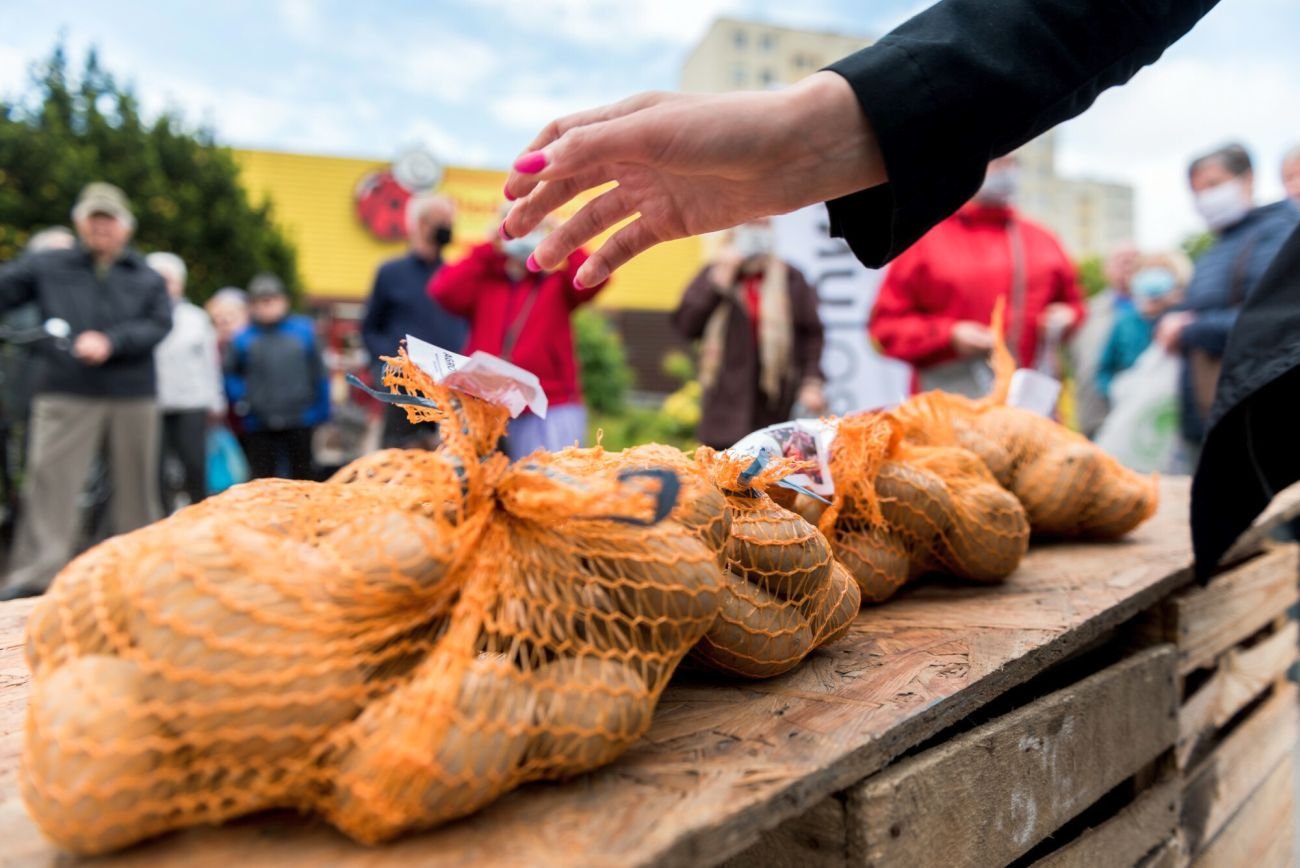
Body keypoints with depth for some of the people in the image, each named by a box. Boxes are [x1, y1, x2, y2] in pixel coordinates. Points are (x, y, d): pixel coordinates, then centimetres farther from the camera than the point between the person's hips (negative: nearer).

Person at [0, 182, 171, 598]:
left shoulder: (147, 278, 9)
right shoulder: (47, 267, 11)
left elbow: (158, 324, -3)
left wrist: (110, 341, -16)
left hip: (134, 396, 1)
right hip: (65, 395, -1)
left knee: (136, 482, 9)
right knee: (49, 479, -8)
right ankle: (35, 573, -4)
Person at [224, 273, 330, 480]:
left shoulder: (304, 331, 1)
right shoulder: (243, 339, -2)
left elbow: (319, 374, 5)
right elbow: (230, 376, 8)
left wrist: (321, 409, 4)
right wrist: (241, 401, -7)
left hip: (300, 422, 0)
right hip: (259, 427, 0)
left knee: (303, 476, 13)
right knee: (262, 478, 7)